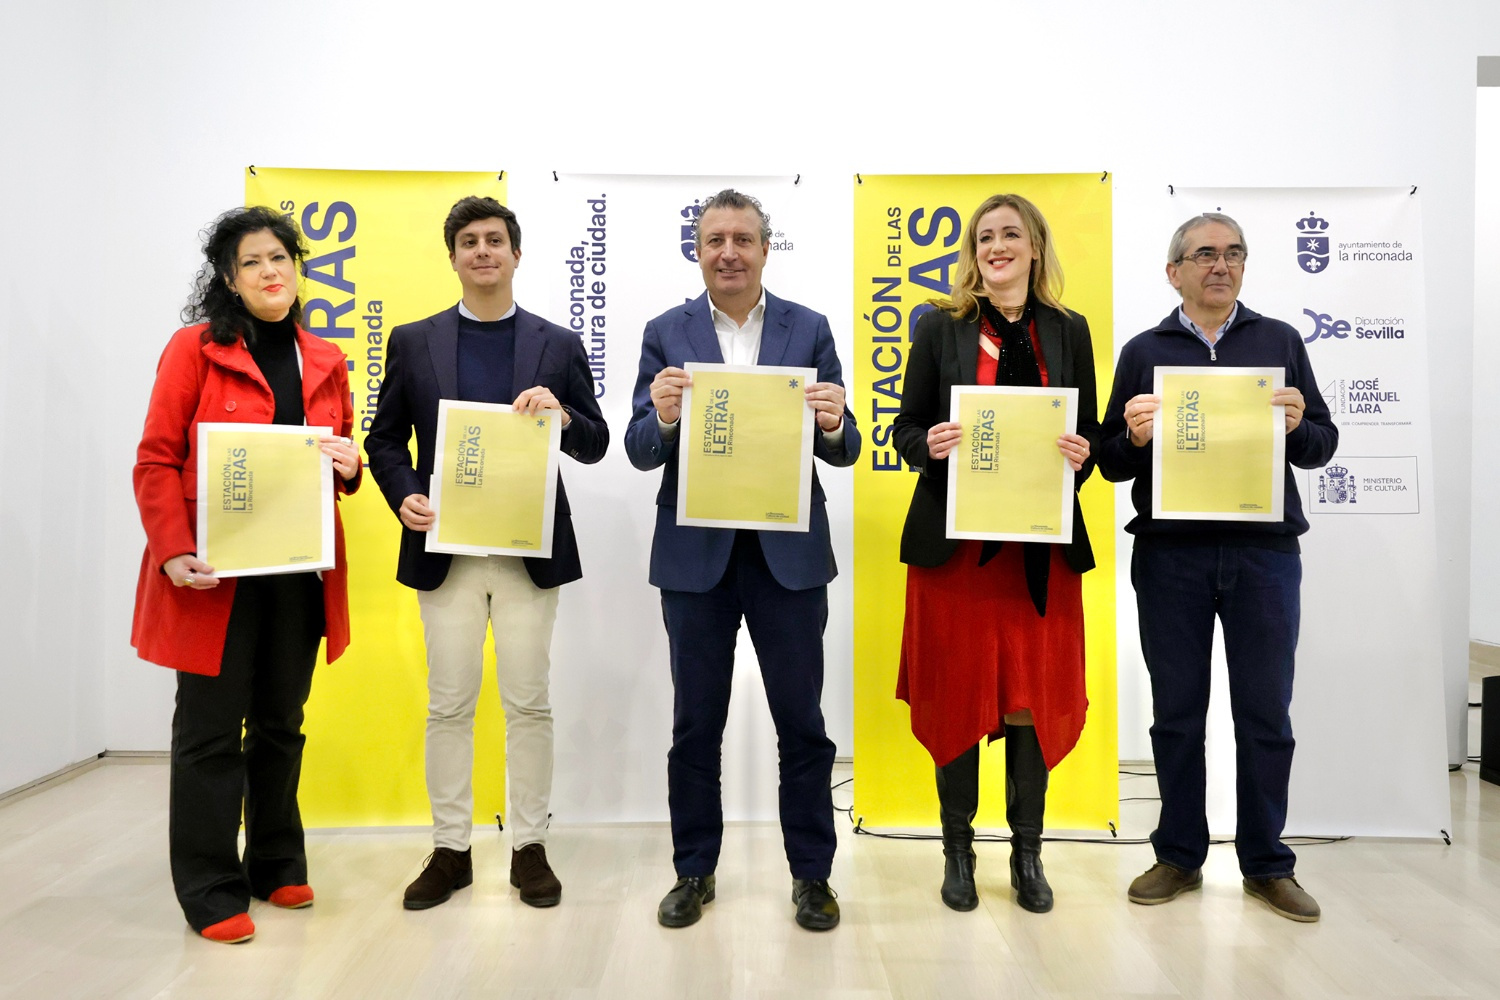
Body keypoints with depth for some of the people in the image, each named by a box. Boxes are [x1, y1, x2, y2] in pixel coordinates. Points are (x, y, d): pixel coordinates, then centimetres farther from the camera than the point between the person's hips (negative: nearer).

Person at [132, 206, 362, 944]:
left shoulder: (325, 362, 12)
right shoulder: (195, 349, -2)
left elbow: (344, 460, 19)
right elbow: (156, 459, -6)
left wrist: (348, 464, -6)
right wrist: (175, 552, -17)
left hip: (300, 571, 5)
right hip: (216, 571, -4)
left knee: (281, 725, 14)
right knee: (211, 730, 3)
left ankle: (276, 867, 29)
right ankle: (211, 890, 16)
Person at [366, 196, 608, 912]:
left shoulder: (558, 345, 7)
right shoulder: (412, 342, 9)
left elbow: (594, 447, 5)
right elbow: (385, 440, 9)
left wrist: (562, 414, -16)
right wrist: (404, 497, -10)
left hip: (530, 550, 0)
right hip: (446, 549, 1)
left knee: (529, 703, 5)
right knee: (448, 705, 7)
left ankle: (530, 847, 19)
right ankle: (450, 851, 21)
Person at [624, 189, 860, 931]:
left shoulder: (809, 329, 3)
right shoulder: (666, 333, 3)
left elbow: (842, 452, 1)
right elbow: (640, 452, -2)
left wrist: (835, 424, -21)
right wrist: (662, 418, -23)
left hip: (789, 552, 0)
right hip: (695, 554, 0)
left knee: (802, 722, 8)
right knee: (696, 723, 11)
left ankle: (812, 874, 25)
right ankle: (694, 871, 29)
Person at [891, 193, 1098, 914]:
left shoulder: (1069, 331, 9)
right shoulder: (940, 327, 4)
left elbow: (1091, 433, 11)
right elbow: (906, 429, 4)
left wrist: (1080, 454, -10)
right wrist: (930, 444, -18)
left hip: (1040, 544, 2)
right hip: (954, 539, -1)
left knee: (1033, 696, 6)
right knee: (956, 692, 5)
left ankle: (1028, 851, 23)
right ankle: (957, 848, 22)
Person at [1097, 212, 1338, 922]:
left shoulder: (1279, 341, 11)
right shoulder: (1143, 351, 9)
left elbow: (1322, 447, 9)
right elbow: (1111, 464, 7)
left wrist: (1297, 427, -12)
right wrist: (1135, 437, -14)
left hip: (1265, 549, 1)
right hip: (1170, 552, 0)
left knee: (1265, 713, 6)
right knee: (1176, 711, 7)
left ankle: (1266, 863, 21)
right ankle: (1179, 856, 21)